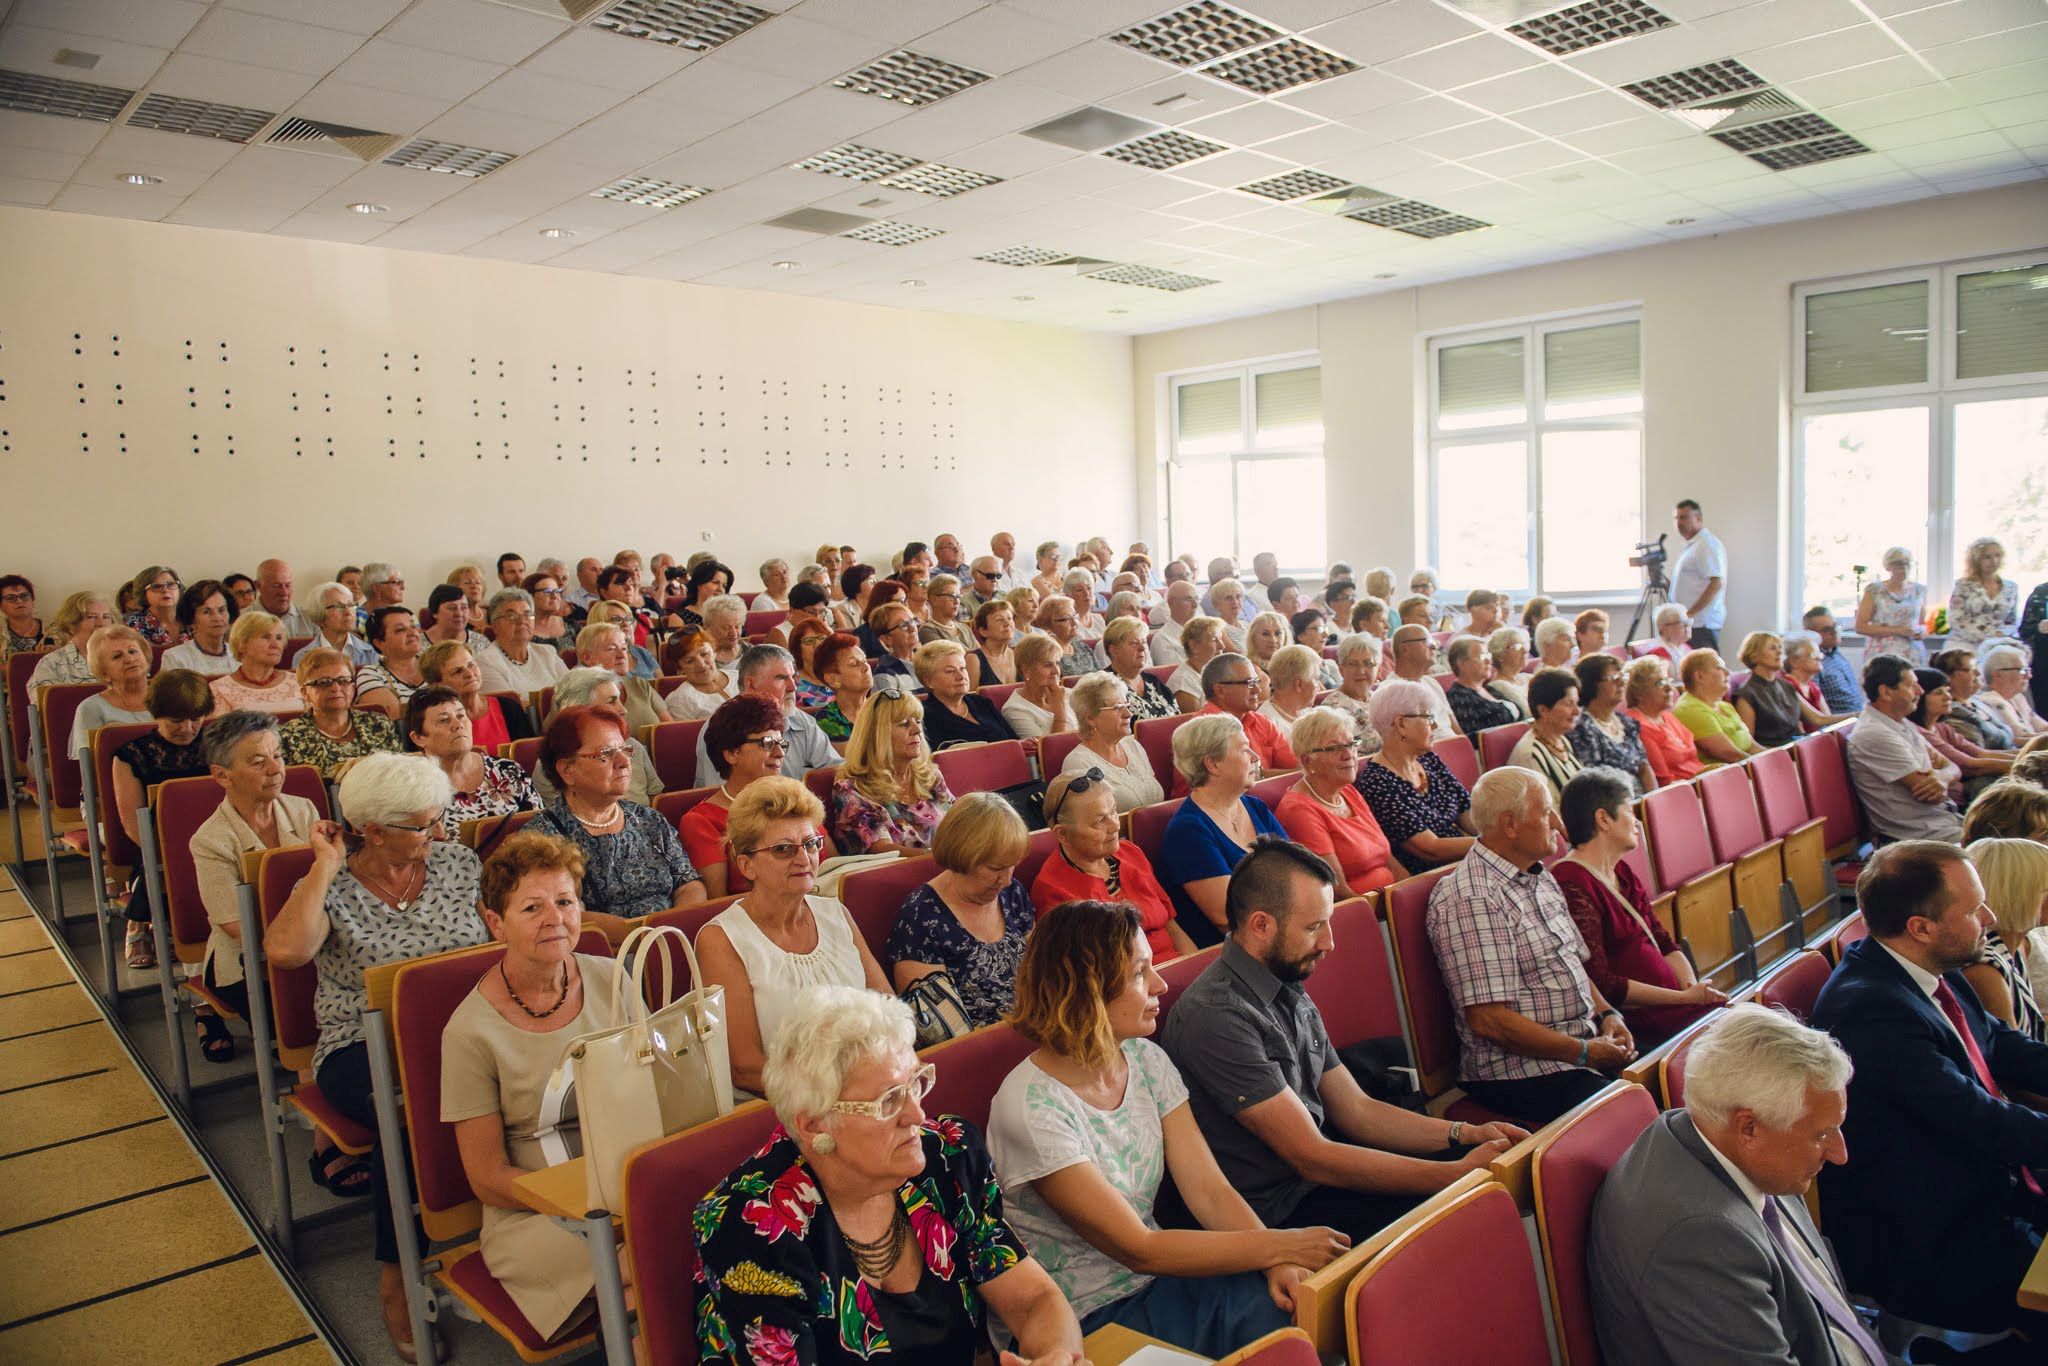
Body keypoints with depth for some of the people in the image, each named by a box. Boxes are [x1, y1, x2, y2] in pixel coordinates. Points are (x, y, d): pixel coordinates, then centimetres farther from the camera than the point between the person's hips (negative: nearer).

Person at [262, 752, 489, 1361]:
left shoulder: (457, 863, 8)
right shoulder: (332, 887, -2)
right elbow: (284, 950, -23)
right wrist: (327, 865, -15)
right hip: (363, 1049, -2)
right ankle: (395, 1277, -12)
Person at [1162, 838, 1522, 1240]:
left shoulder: (1291, 994, 10)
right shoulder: (1217, 1016, -22)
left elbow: (1356, 1110, 14)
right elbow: (1313, 1158, -21)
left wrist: (1468, 1134, 1)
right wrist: (1459, 1173, -19)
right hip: (1276, 1213, -9)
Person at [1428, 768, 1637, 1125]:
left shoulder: (1540, 877, 15)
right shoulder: (1470, 900, -18)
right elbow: (1488, 1019, -21)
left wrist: (1607, 1013, 5)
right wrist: (1585, 1053, -15)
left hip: (1587, 1038, 10)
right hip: (1521, 1067, -9)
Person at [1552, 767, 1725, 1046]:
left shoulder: (1624, 874, 18)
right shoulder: (1572, 885, -15)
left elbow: (1665, 945, 19)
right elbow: (1600, 984, -19)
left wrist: (1693, 987, -2)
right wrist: (1686, 997, -15)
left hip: (1673, 1001, 9)